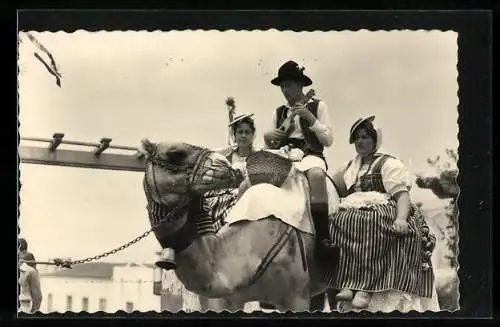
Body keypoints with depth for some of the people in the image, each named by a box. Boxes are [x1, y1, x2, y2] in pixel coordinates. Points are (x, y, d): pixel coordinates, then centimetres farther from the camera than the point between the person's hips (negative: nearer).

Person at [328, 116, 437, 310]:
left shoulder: (389, 163, 10)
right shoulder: (351, 166, 30)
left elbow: (402, 193, -4)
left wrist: (401, 218, -22)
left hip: (381, 208, -4)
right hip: (352, 210, 4)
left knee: (369, 222, -41)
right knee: (340, 221, -32)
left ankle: (366, 287, -45)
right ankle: (347, 284, -39)